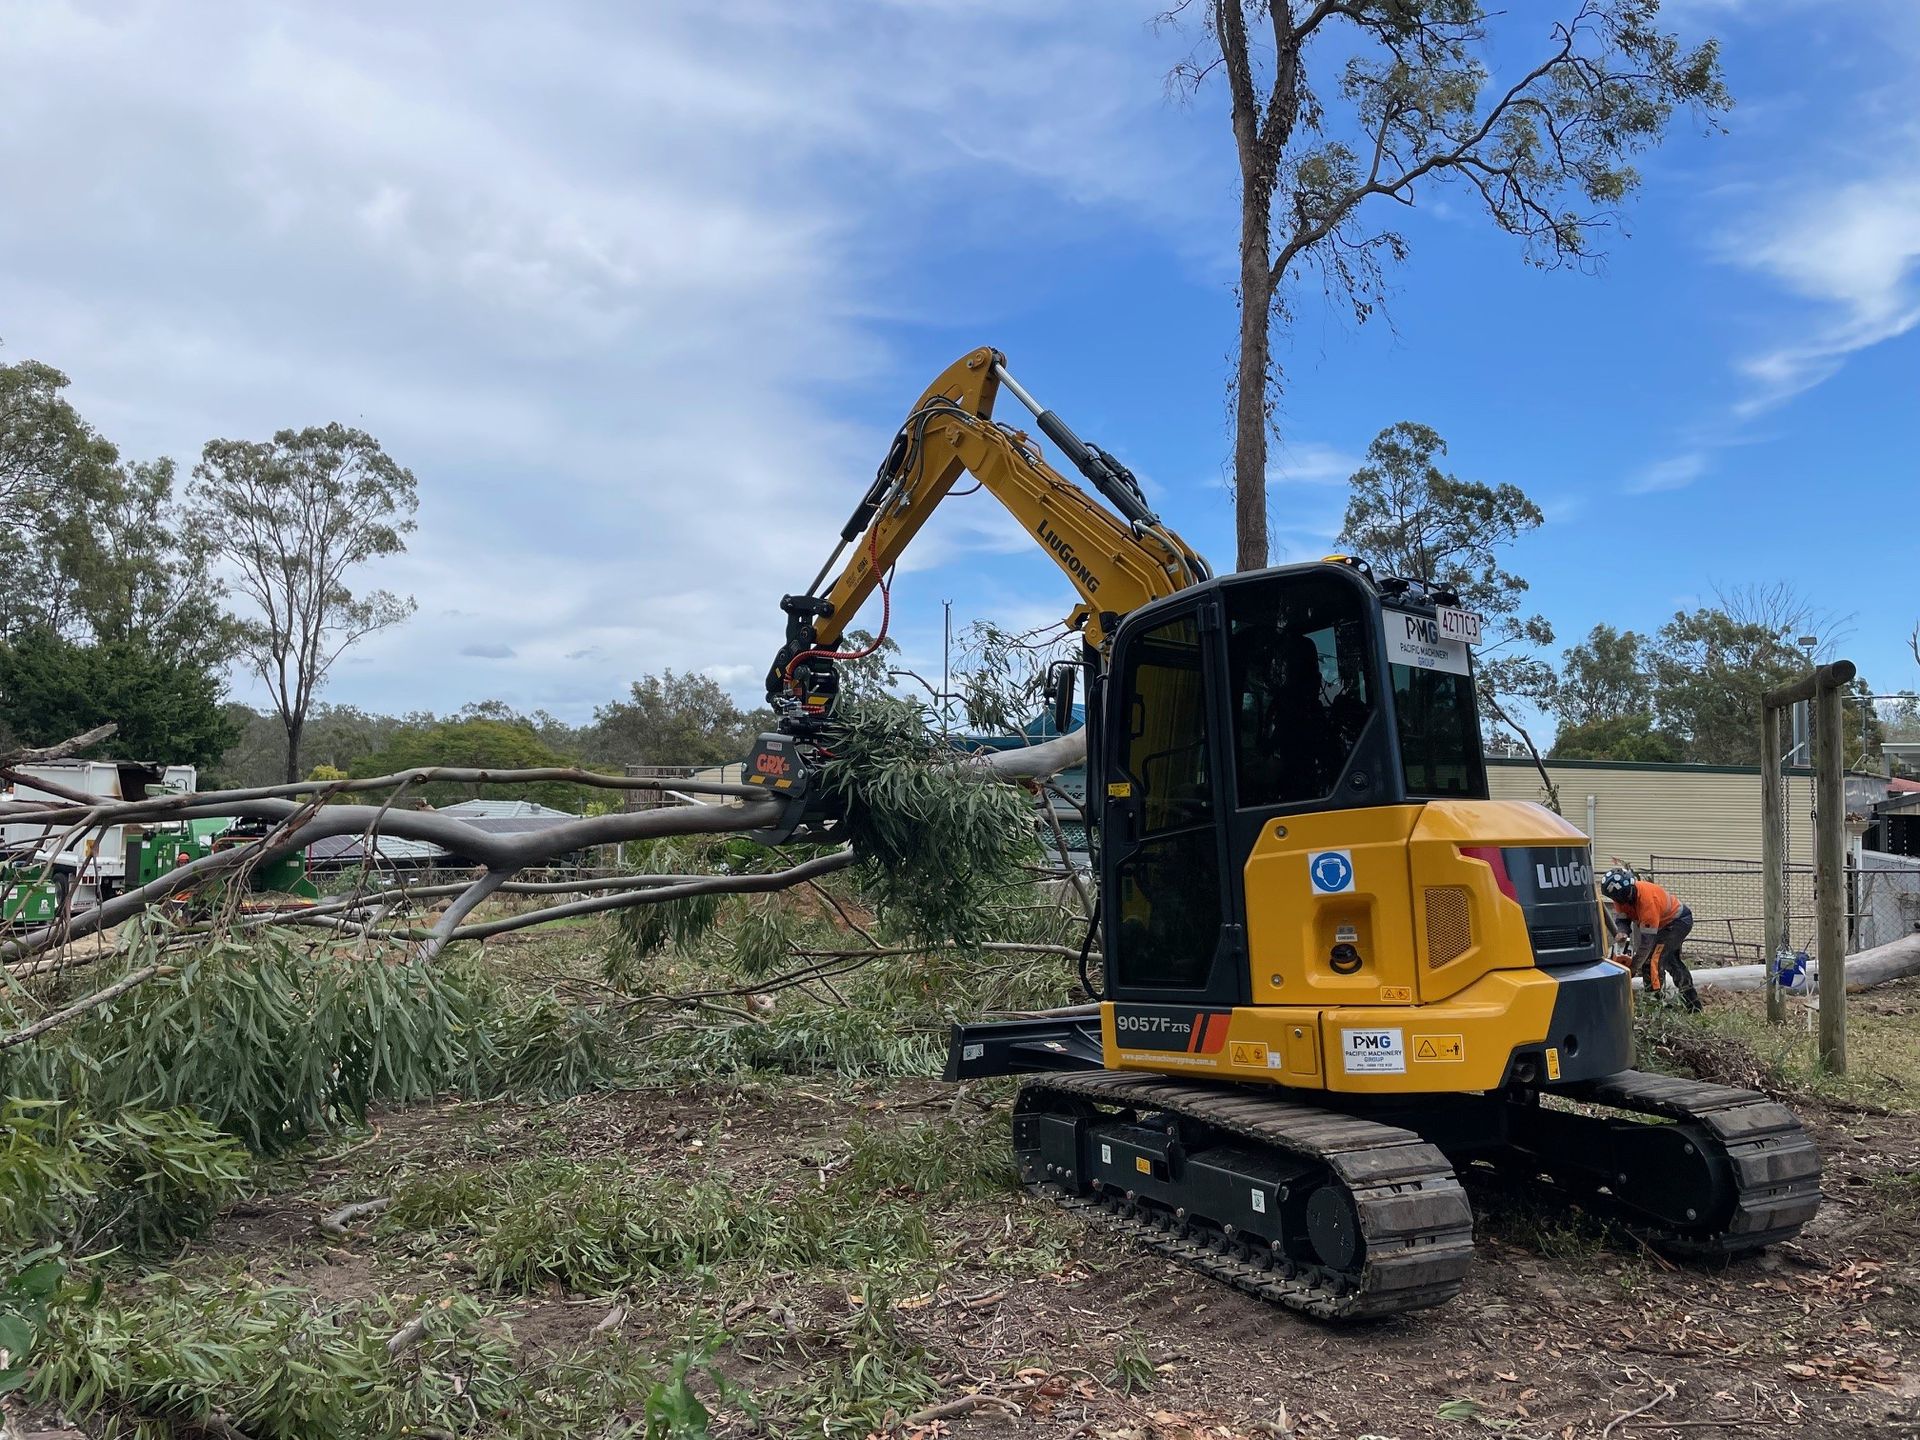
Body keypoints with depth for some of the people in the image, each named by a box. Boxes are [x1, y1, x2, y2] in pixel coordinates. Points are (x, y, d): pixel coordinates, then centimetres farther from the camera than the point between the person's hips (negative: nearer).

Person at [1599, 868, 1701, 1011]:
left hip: (1680, 921, -10)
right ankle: (1692, 1002, 37)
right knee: (1671, 961, 21)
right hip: (1665, 920, 10)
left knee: (1654, 958, -21)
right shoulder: (1622, 895, -18)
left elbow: (1647, 940, -36)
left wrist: (1633, 968, -31)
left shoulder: (1647, 901, -40)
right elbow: (1622, 920, -9)